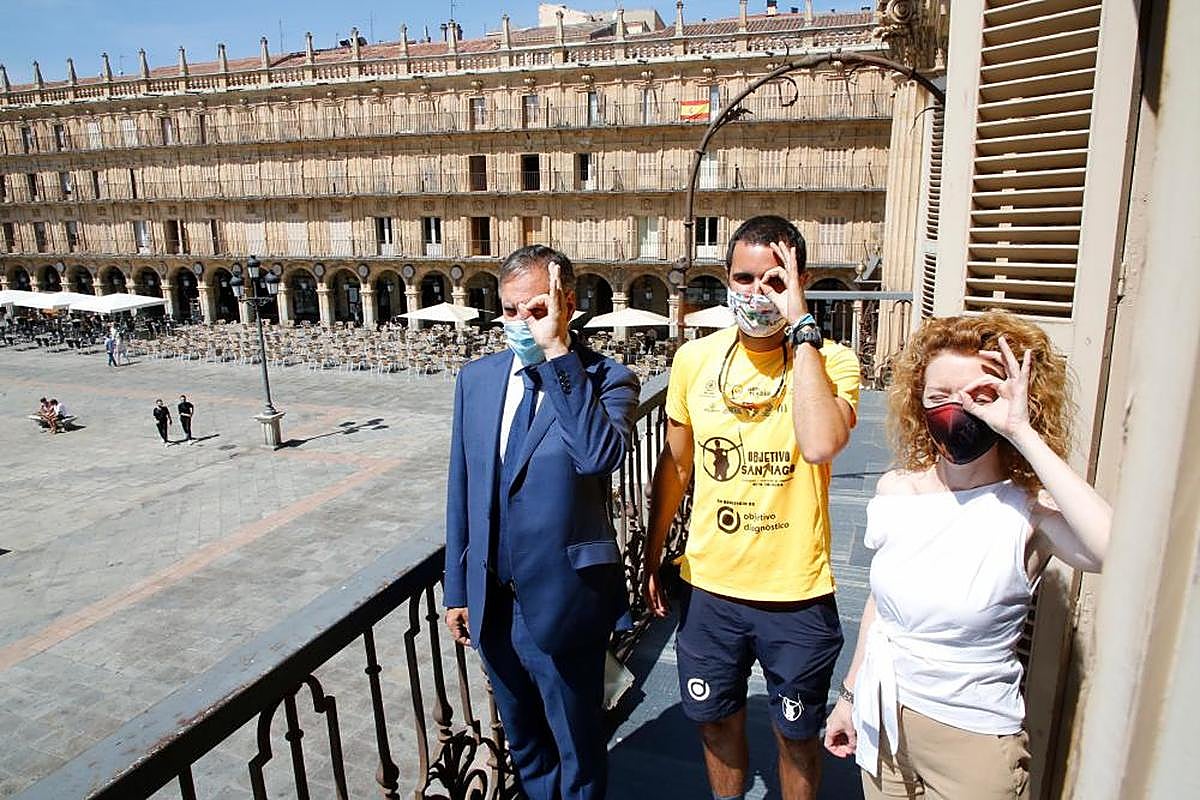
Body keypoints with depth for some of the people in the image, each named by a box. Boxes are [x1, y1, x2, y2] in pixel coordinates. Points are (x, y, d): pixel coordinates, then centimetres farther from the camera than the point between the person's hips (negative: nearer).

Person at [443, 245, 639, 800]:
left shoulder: (606, 379, -12)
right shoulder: (476, 378, 2)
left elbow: (600, 455, -33)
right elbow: (461, 491, 7)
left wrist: (558, 354, -29)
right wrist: (457, 589, 9)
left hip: (561, 601, -5)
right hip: (491, 600, 5)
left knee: (578, 750, 17)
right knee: (523, 742, 26)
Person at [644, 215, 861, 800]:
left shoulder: (831, 362, -13)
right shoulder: (694, 359, -3)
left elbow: (820, 444, -35)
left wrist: (801, 329, -27)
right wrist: (653, 558, 14)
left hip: (797, 596, -3)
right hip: (707, 586, 3)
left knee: (796, 734, 18)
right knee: (715, 720, 22)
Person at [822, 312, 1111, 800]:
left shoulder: (1030, 513, -18)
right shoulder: (896, 490, -5)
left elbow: (1114, 549, -41)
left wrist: (1023, 433, -34)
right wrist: (850, 695, 14)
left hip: (971, 741, -4)